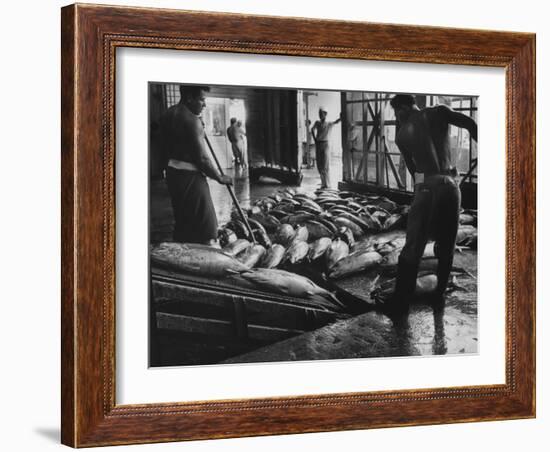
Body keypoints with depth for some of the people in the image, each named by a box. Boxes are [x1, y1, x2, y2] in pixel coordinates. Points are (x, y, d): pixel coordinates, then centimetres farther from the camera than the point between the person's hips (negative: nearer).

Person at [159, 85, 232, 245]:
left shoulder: (168, 114, 8)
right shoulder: (192, 120, -19)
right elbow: (202, 158, -18)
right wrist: (219, 178, -6)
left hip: (172, 172, 9)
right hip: (190, 176, -9)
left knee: (182, 222, 17)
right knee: (206, 225, -4)